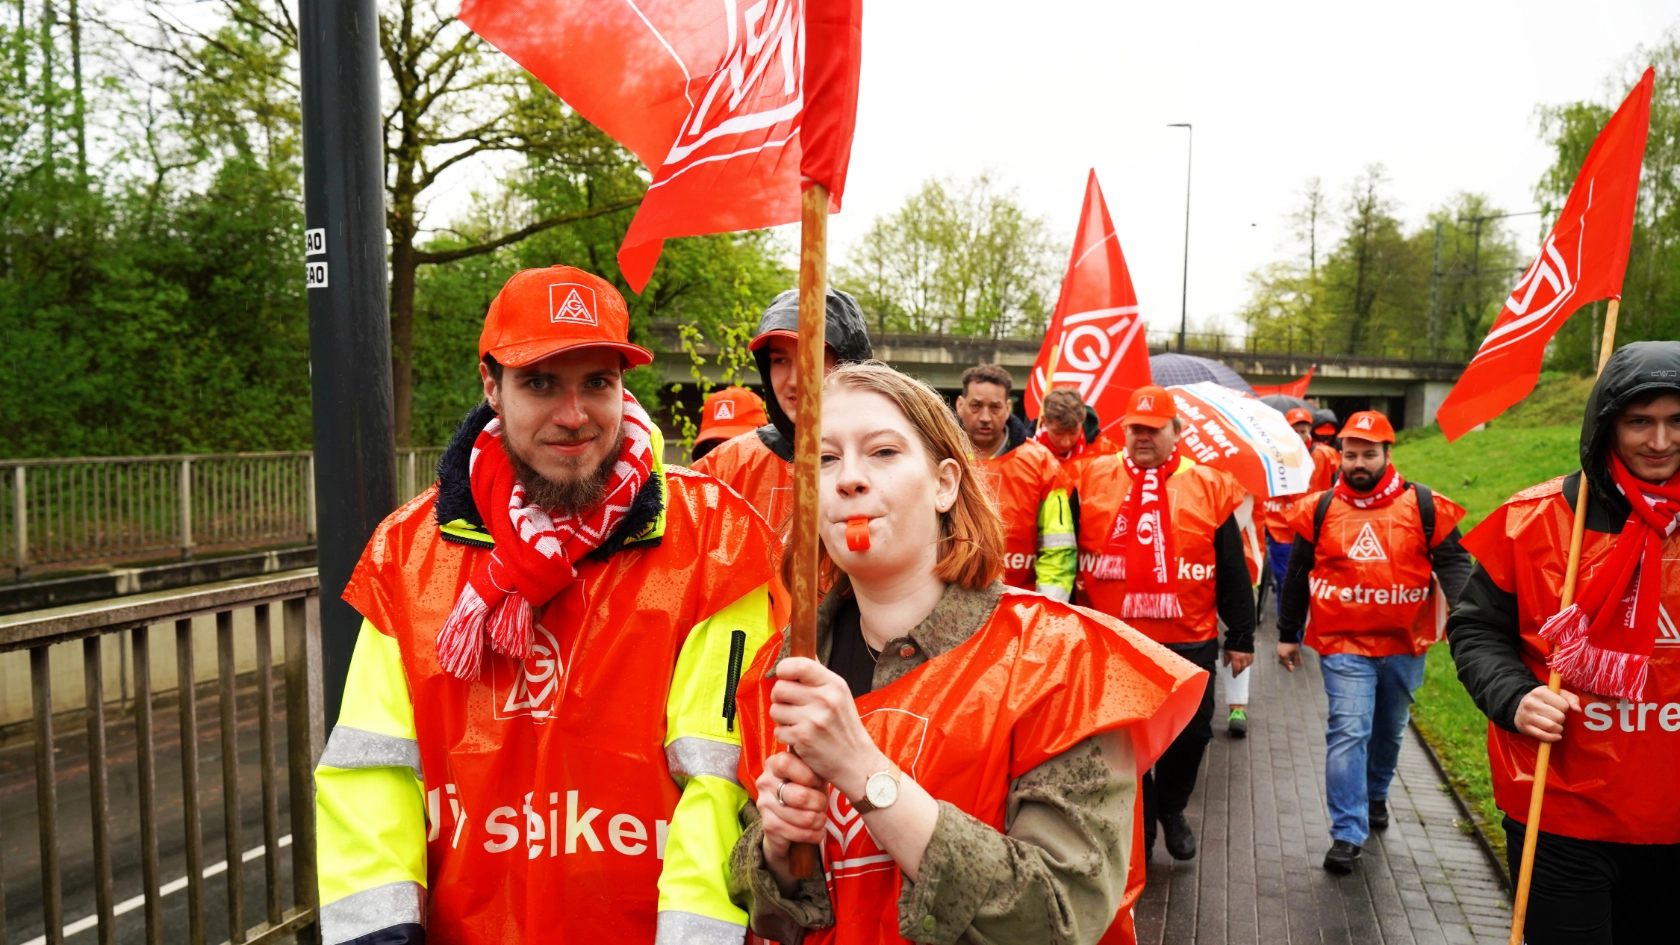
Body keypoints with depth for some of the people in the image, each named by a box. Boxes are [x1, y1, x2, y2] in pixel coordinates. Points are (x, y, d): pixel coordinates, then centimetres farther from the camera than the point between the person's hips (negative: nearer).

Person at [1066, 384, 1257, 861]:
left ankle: (1172, 809, 37)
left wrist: (1241, 637, 8)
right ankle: (1140, 829, 27)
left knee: (1191, 733, 10)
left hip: (1189, 642, 1)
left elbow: (1233, 572, 7)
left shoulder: (1210, 486, 2)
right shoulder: (1090, 480, 0)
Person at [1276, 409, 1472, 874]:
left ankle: (1375, 795, 46)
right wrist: (1287, 634, 10)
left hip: (1405, 645, 2)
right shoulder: (1320, 510, -1)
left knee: (1390, 730, 20)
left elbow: (1452, 561, -1)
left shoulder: (1424, 506, -3)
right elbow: (1297, 575, 6)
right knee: (1349, 732, -11)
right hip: (1344, 645, -2)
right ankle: (1347, 834, -6)